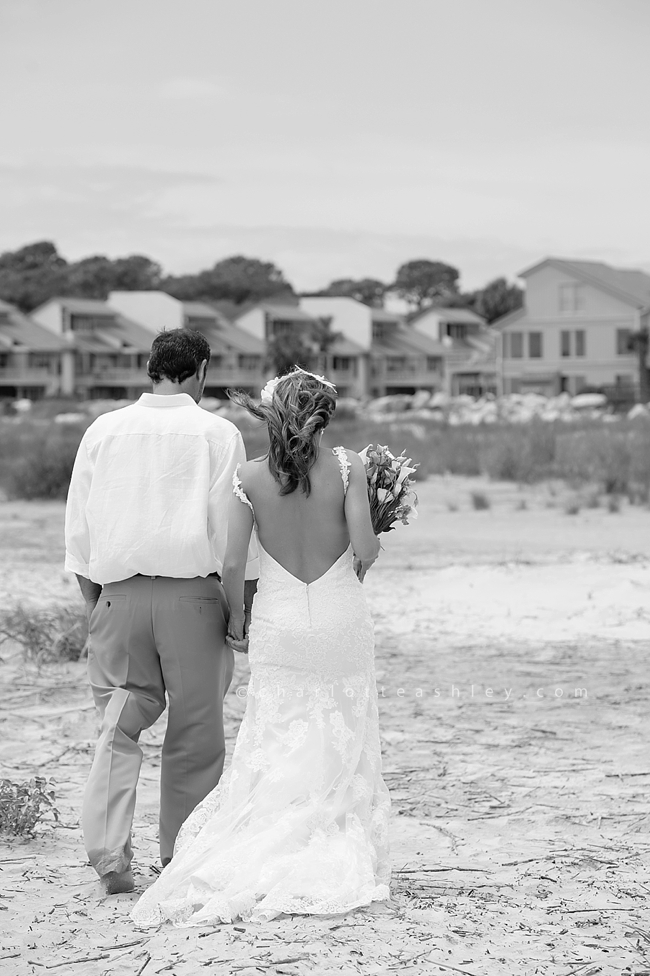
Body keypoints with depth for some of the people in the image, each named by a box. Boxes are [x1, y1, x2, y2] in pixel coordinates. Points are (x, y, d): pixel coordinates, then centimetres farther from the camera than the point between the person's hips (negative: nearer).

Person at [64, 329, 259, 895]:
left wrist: (94, 602, 17)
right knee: (195, 730, 8)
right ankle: (183, 855, 13)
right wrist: (243, 604, 3)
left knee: (120, 723, 7)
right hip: (192, 593, -2)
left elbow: (79, 526, 9)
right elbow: (233, 528, -4)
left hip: (118, 593, 3)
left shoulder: (103, 431, 7)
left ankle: (110, 855, -6)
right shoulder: (217, 434, -1)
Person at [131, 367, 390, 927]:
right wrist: (356, 572, 8)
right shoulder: (346, 466, -9)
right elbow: (366, 547, -15)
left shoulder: (250, 477, -5)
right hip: (342, 620, -1)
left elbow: (232, 563, -7)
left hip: (278, 624, 1)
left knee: (278, 752, 8)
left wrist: (236, 617, 9)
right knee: (342, 749, 11)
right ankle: (343, 866, 13)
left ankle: (267, 864, 1)